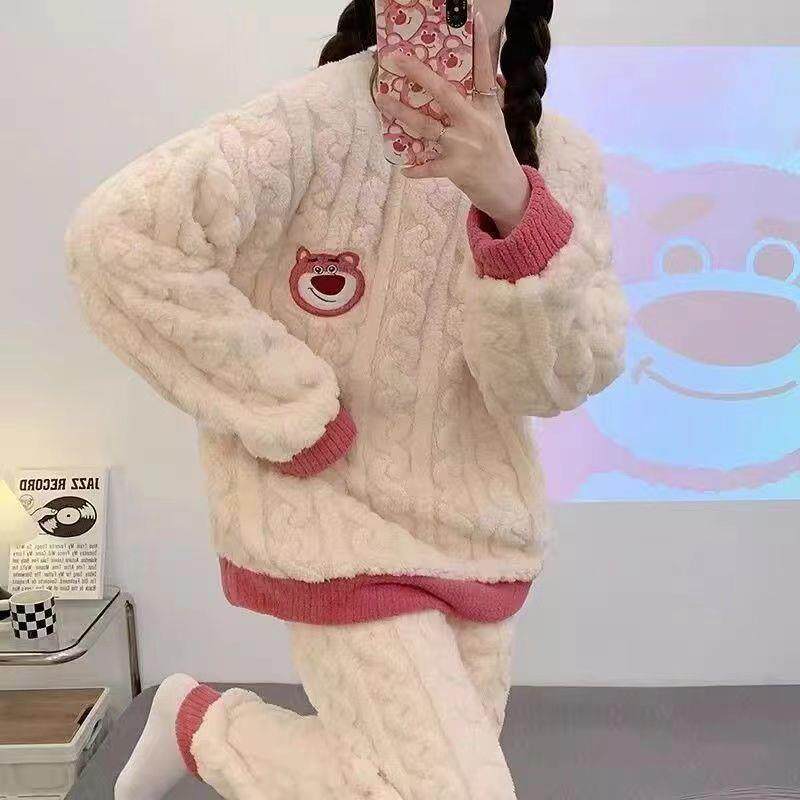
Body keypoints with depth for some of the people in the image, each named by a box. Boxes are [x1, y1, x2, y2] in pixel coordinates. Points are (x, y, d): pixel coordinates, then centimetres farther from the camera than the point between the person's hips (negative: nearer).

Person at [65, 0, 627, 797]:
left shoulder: (563, 159, -3)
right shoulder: (318, 120, -17)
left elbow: (558, 377, -13)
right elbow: (116, 235, -25)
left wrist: (510, 203, -31)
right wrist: (292, 420, -22)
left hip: (477, 529, 6)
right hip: (333, 519, -6)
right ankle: (200, 722, 15)